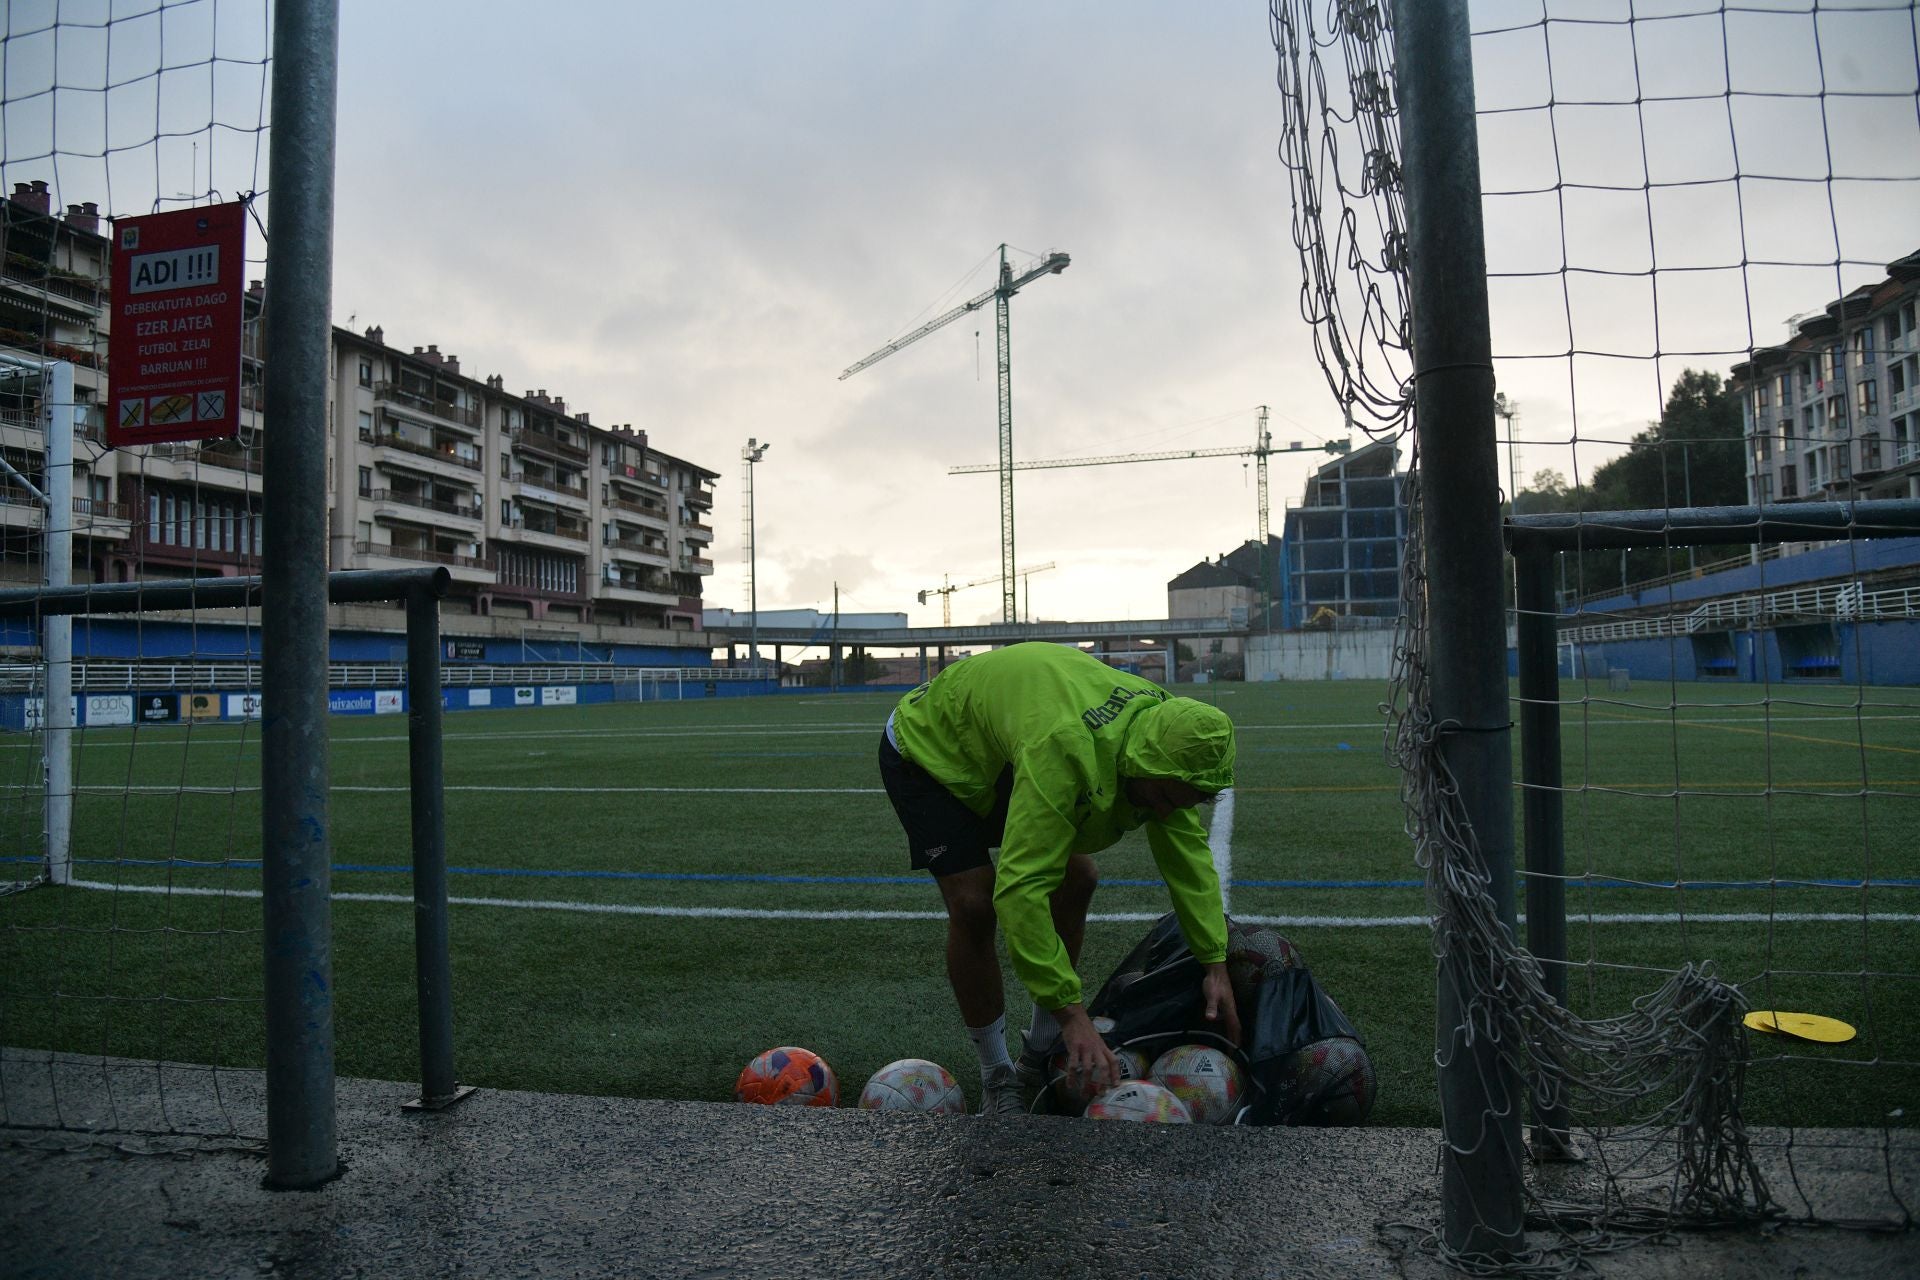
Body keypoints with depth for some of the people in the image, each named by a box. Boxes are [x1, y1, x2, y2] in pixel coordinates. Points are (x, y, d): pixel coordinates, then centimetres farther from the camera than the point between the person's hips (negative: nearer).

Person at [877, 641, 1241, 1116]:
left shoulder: (1165, 723, -20)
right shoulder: (1064, 751, -45)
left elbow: (1189, 853, -11)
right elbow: (1020, 890, -46)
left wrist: (1215, 963, -14)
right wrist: (1073, 1014, -46)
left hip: (995, 752, 8)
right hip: (926, 747, -7)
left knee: (1076, 878, 0)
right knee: (974, 904, -20)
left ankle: (1040, 1060, 13)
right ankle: (997, 1077, 1)